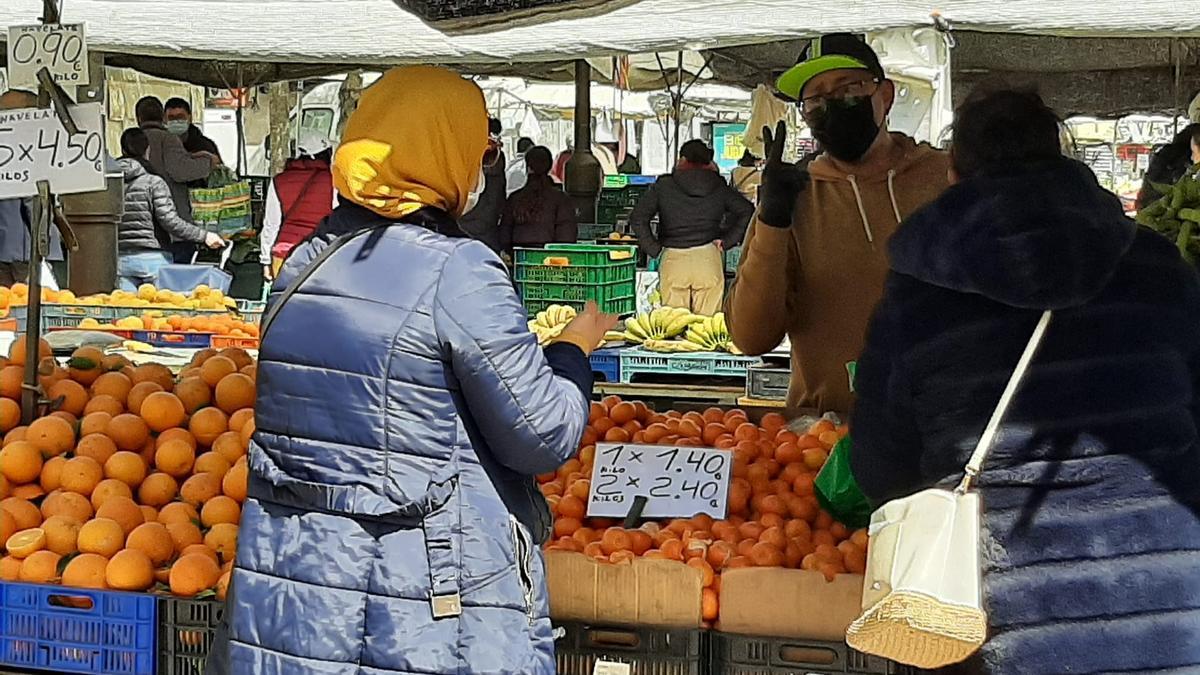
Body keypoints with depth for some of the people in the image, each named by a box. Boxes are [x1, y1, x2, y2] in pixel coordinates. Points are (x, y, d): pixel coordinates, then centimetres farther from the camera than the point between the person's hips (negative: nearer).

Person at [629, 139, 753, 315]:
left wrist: (654, 248, 2)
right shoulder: (719, 187, 8)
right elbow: (748, 211, 6)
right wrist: (726, 241, 8)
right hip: (708, 259, 1)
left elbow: (637, 218, -4)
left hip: (673, 259, -1)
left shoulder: (664, 185, 3)